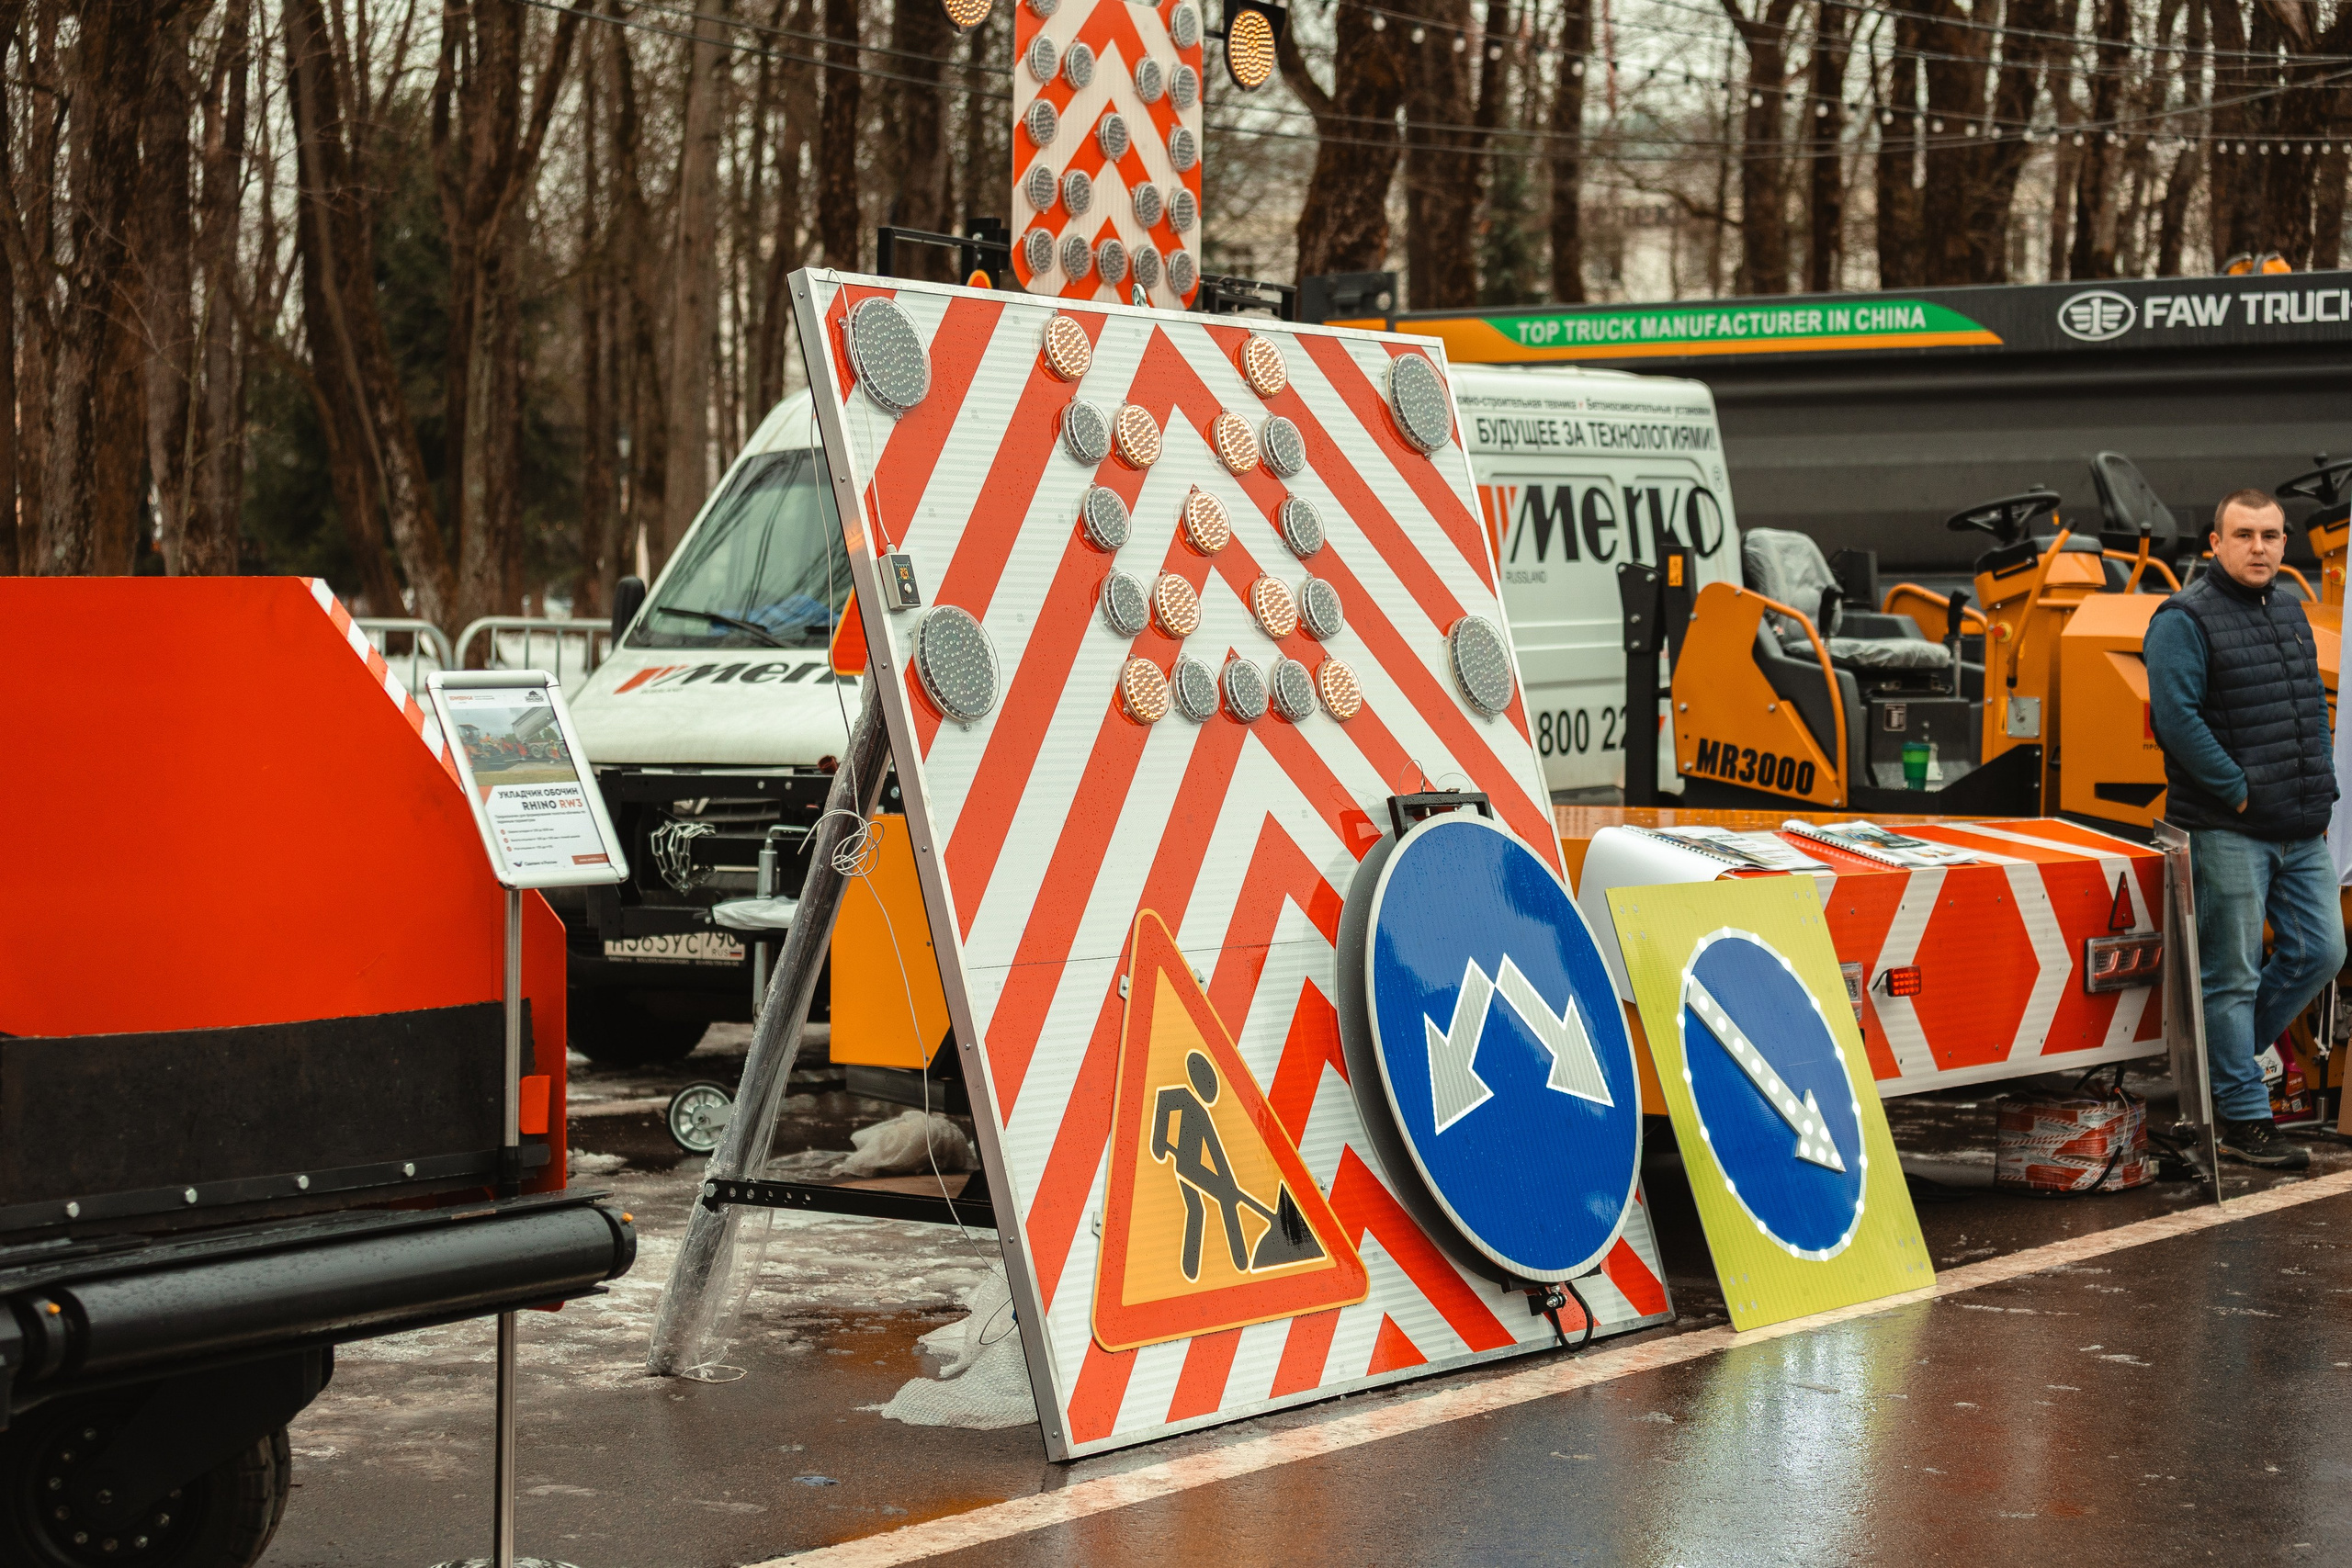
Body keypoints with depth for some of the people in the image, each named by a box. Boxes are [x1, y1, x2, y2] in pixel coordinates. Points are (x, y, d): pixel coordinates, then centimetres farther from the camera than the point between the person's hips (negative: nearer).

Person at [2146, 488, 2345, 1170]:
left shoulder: (2290, 611, 15)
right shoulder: (2185, 620, -10)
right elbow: (2176, 718, -18)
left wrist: (2321, 786, 12)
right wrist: (2238, 793, -16)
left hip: (2302, 832, 8)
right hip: (2227, 832, -8)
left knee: (2319, 953, 8)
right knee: (2232, 974, -2)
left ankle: (2226, 1054, 26)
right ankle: (2243, 1119, 4)